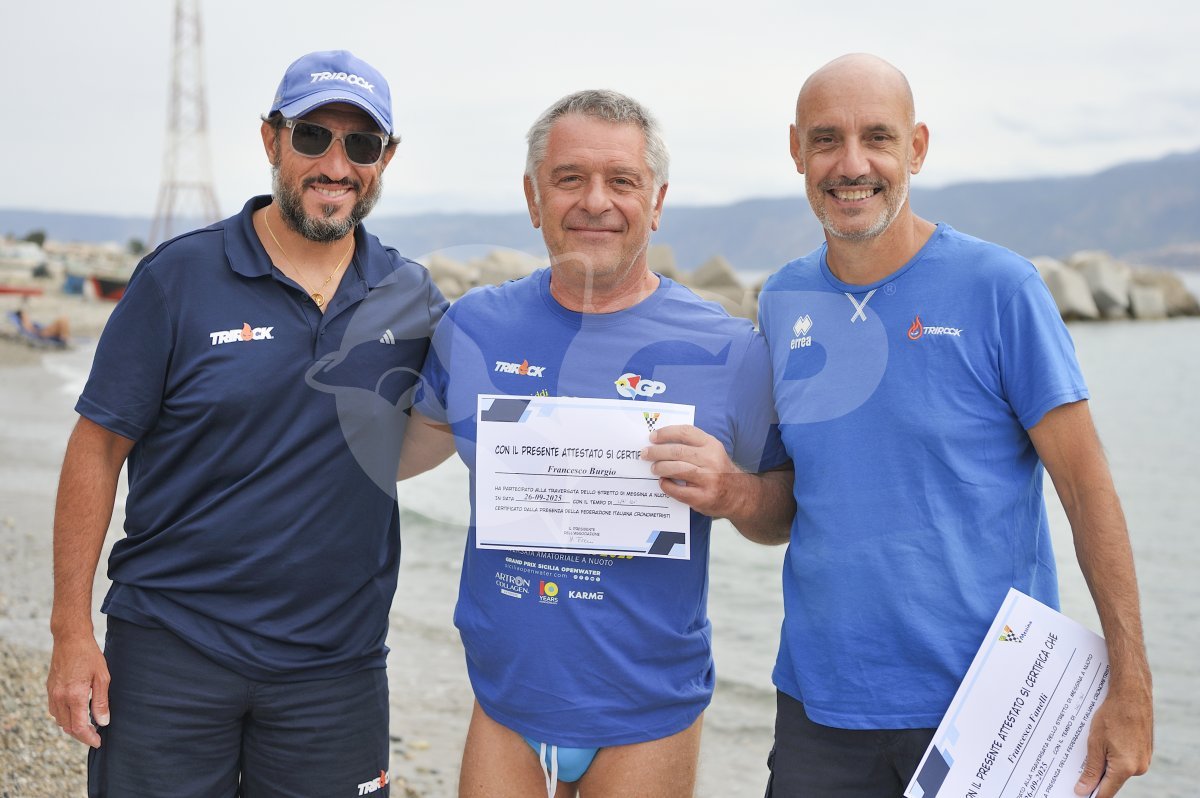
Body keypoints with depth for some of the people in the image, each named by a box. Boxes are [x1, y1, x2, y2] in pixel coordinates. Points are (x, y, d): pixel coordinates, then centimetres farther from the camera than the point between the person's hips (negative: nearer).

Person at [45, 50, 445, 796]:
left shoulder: (412, 296, 2)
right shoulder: (180, 277, -6)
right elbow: (99, 448, -5)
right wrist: (72, 632, -8)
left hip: (335, 664, 3)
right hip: (170, 650, -2)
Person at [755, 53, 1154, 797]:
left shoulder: (999, 287, -9)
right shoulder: (782, 301, 4)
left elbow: (1088, 489, -8)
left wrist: (1131, 688, -11)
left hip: (989, 707, -3)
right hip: (821, 705, 4)